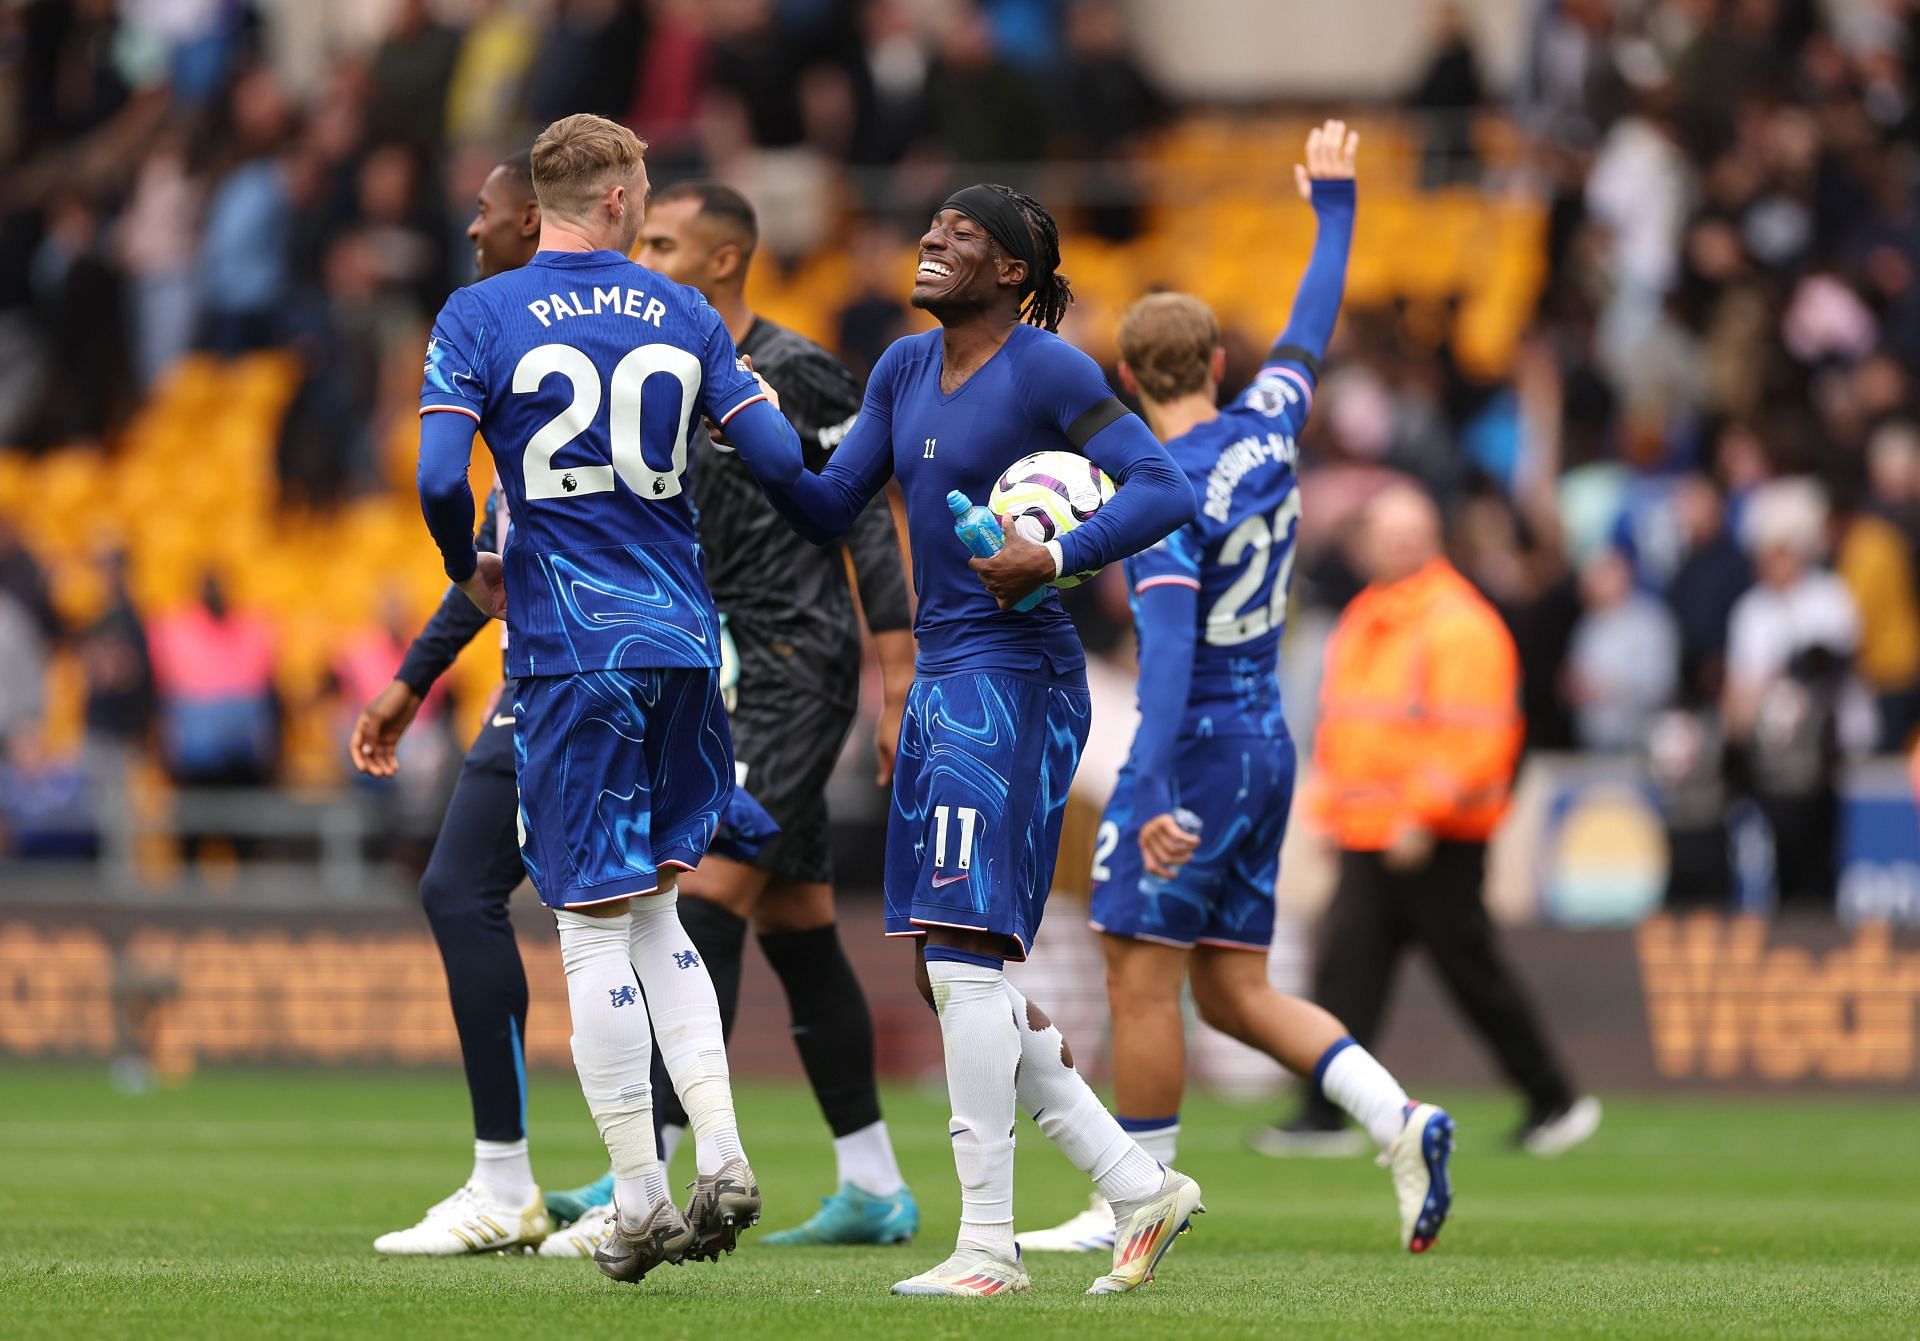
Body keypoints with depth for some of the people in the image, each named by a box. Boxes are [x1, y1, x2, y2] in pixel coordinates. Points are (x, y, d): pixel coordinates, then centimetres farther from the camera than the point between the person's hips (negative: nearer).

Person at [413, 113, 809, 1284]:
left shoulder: (480, 319, -3)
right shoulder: (682, 316, 6)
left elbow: (439, 477, -12)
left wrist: (470, 571, 7)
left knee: (598, 927, 0)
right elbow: (779, 459, 2)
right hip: (682, 637, 3)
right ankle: (722, 1160, 4)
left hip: (568, 647, -3)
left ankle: (642, 1202, 0)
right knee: (655, 910, 16)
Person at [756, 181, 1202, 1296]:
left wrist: (1057, 559, -25)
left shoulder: (1046, 370, -9)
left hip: (1016, 679, -9)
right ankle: (1140, 1185, 16)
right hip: (943, 683, 9)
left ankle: (989, 1240, -11)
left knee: (965, 953, -14)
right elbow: (830, 511, 15)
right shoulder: (905, 370, 14)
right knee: (958, 975, 9)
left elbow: (1166, 490, -15)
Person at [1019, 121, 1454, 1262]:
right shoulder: (1268, 429, 6)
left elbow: (1169, 652, -26)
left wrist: (1153, 797, -33)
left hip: (1199, 742, -8)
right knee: (1232, 989, 9)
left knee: (1141, 973, -4)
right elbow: (1312, 331, 26)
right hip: (1269, 741, 8)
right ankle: (1401, 1119, -5)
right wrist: (1335, 204, 41)